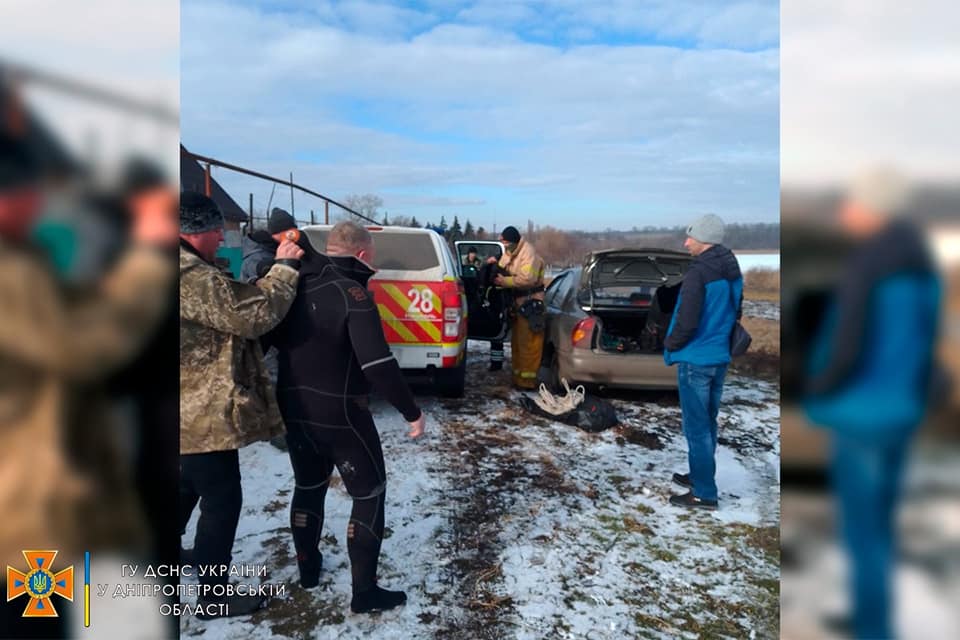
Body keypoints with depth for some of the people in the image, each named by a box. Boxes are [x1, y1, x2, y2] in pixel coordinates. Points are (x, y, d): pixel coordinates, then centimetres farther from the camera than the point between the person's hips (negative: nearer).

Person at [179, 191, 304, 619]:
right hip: (204, 416, -11)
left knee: (187, 492, 28)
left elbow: (232, 306, 13)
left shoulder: (194, 275, 10)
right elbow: (254, 315, -24)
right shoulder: (193, 278, -24)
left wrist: (276, 268, 2)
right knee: (221, 502, 3)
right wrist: (285, 267, -13)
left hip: (190, 413, 11)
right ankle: (213, 596, 17)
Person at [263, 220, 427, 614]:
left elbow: (271, 337, 15)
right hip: (340, 413, -7)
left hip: (294, 408, 7)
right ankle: (364, 592, 12)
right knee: (369, 495, 6)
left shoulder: (295, 286, 3)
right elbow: (378, 365, -25)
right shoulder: (351, 293, -19)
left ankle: (307, 568, 40)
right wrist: (411, 412, -17)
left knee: (309, 487, 24)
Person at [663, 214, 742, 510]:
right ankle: (701, 477, 32)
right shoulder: (733, 271, 8)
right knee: (707, 423, 19)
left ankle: (704, 493, 8)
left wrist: (670, 344, -5)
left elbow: (687, 322, -22)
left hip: (696, 359, -9)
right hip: (720, 357, 9)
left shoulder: (698, 272, -20)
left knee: (697, 427, 0)